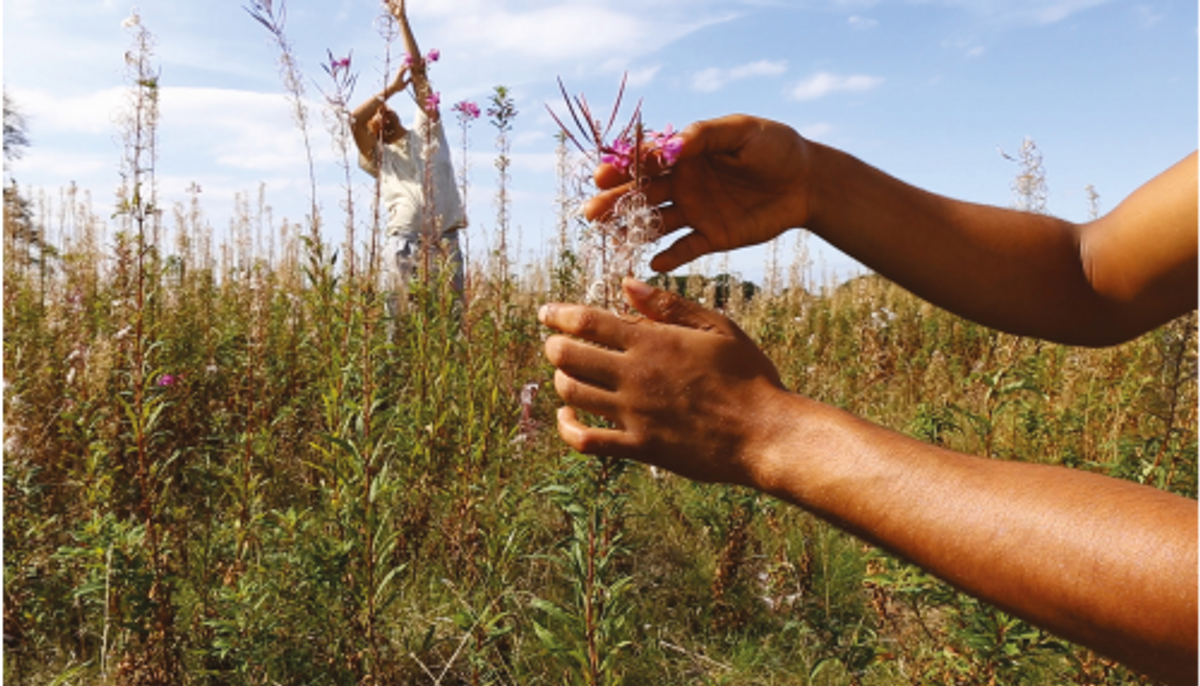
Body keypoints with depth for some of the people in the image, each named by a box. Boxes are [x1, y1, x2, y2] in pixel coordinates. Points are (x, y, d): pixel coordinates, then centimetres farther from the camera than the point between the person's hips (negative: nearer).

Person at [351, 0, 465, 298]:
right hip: (406, 243, -1)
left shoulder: (427, 133, 21)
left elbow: (418, 71, 19)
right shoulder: (379, 157, 19)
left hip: (446, 241, 1)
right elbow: (354, 120, 2)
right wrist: (392, 88, 10)